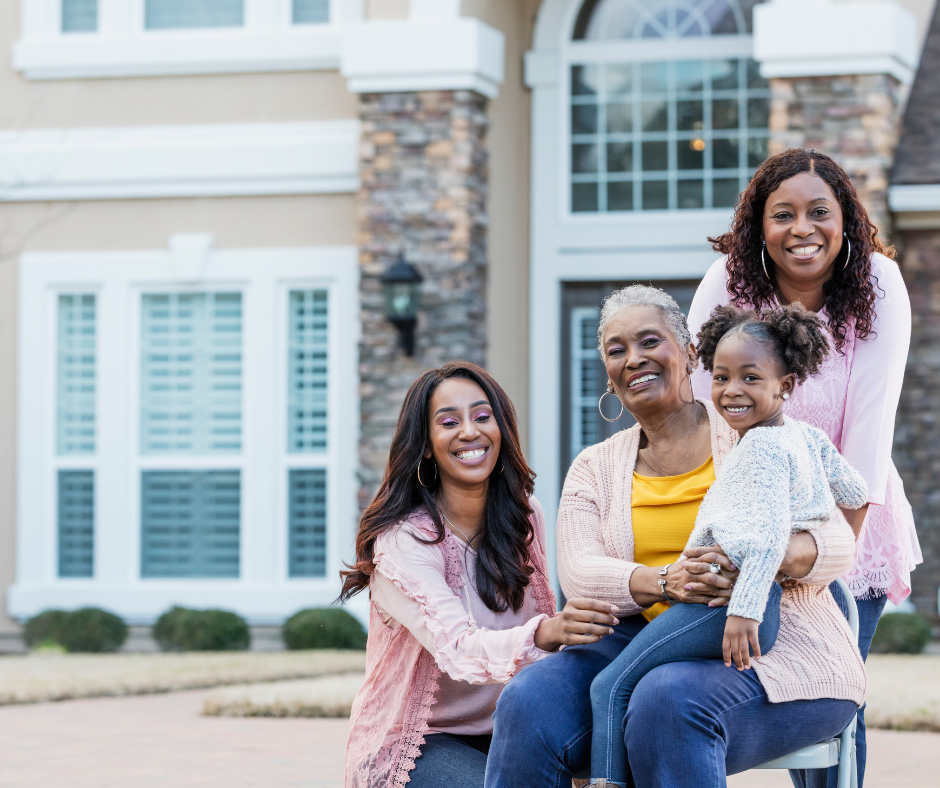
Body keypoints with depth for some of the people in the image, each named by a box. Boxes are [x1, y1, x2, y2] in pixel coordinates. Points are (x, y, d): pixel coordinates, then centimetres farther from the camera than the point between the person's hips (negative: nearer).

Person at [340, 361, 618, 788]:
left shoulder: (524, 518, 3)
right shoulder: (402, 542, -17)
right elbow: (457, 648, -32)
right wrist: (545, 634, -51)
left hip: (498, 734, 5)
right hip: (411, 746, -5)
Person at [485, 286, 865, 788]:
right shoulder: (595, 469, 16)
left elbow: (836, 540, -3)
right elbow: (578, 573, -1)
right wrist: (667, 581, -23)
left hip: (776, 654, -3)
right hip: (646, 644, 3)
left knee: (669, 700, -37)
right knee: (529, 702, -26)